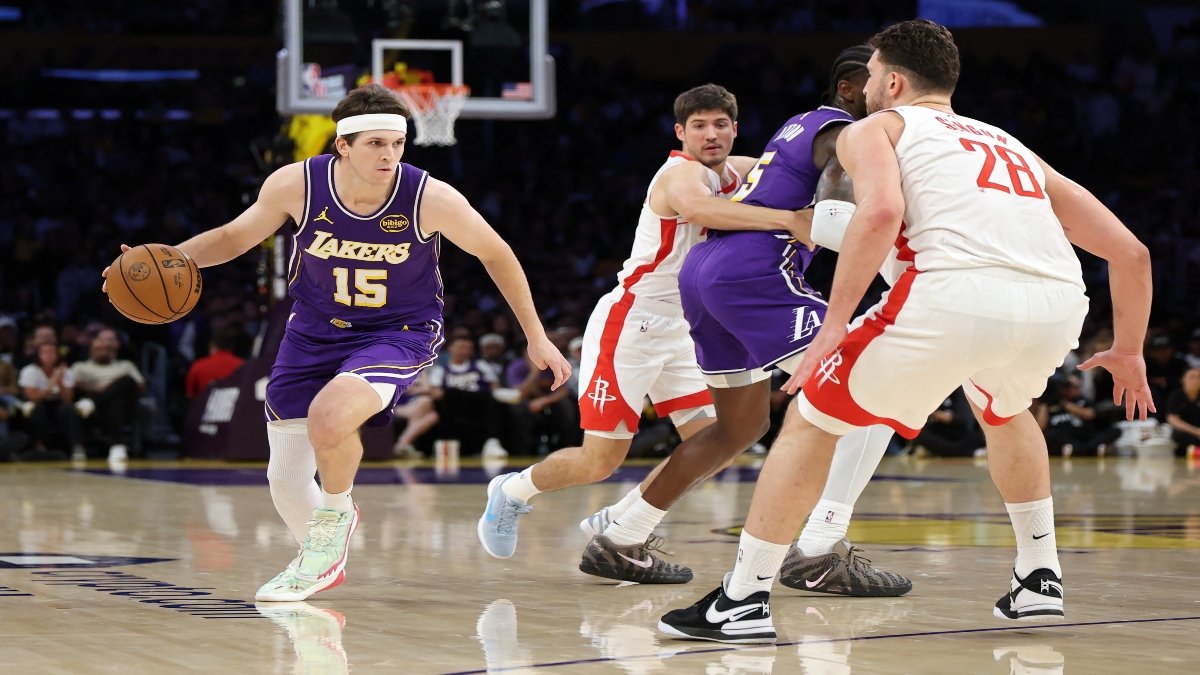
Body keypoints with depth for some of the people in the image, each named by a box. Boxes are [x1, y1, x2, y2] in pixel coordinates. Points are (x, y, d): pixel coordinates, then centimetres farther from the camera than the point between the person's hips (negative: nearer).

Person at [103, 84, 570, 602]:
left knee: (329, 416, -32)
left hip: (398, 334, -3)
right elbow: (236, 236, 0)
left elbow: (495, 253, -6)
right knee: (285, 479, 6)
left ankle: (335, 514, 0)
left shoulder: (431, 198, -23)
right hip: (314, 331, 3)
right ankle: (322, 561, 39)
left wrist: (536, 337, -1)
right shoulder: (296, 185, -19)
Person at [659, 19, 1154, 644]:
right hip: (1058, 308, 5)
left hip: (958, 293, -5)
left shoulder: (875, 128, 21)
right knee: (1004, 411, 39)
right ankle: (1039, 580, 35)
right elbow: (1130, 251, 30)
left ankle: (742, 601, 11)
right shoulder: (1012, 147, 35)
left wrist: (835, 323, -4)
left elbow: (880, 210, -5)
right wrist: (1128, 351, 41)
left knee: (811, 419, 15)